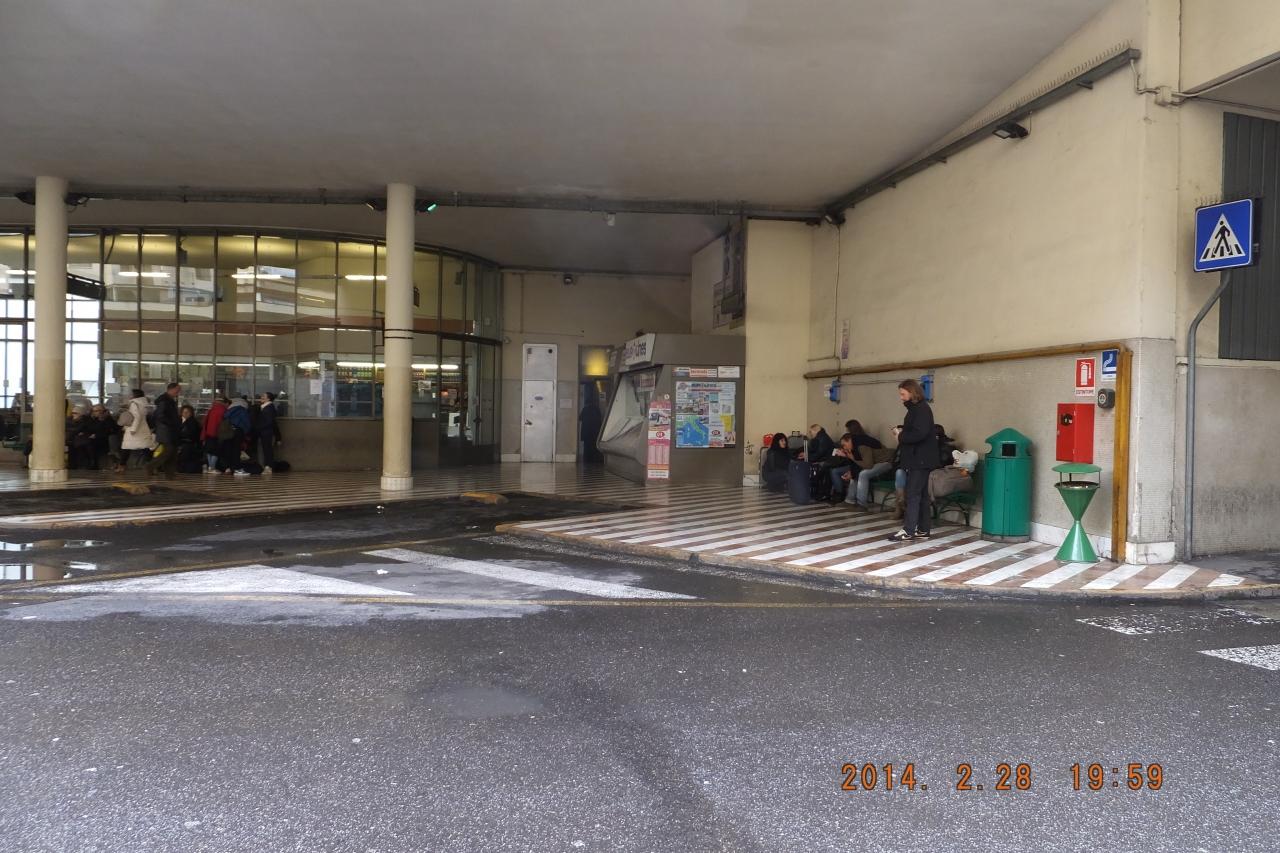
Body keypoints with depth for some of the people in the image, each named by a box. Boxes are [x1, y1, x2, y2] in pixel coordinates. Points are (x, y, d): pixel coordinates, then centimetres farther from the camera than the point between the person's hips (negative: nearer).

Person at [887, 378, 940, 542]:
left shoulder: (922, 409, -14)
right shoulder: (915, 408, 15)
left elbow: (920, 434, -25)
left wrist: (901, 436, -13)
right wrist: (901, 433, 0)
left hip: (920, 459, -10)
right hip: (918, 459, 10)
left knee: (913, 494, -9)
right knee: (921, 494, 12)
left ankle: (908, 531, -8)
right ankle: (922, 530, 17)